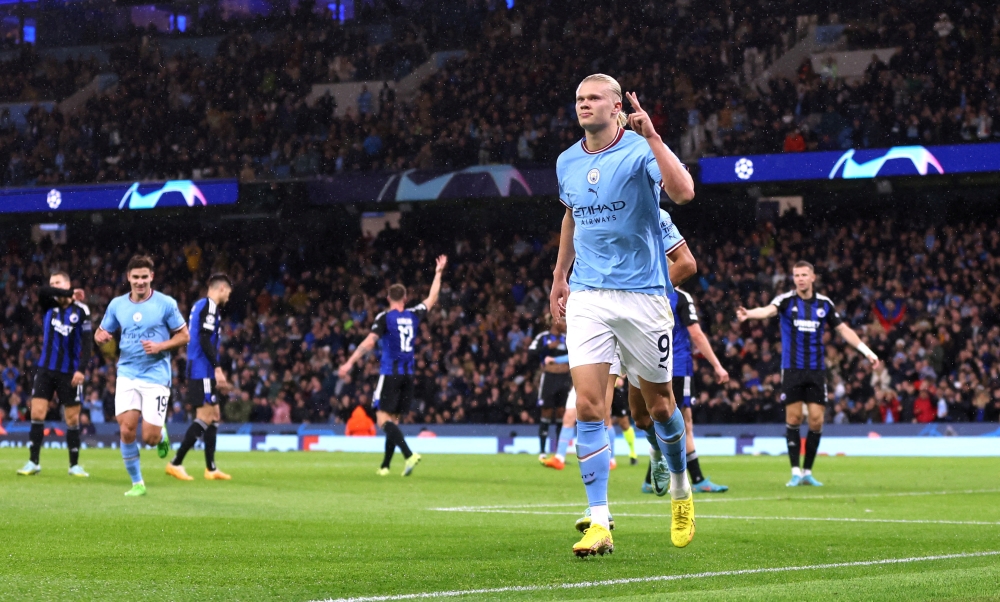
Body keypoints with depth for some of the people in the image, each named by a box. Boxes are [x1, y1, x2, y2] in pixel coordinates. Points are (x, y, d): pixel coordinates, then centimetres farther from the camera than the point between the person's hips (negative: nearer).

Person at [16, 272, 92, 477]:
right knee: (37, 413, -4)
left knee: (72, 419, 1)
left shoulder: (81, 310, -5)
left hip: (69, 373, -3)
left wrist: (81, 369, -18)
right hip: (46, 368, 3)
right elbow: (42, 291, -17)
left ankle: (74, 465, 11)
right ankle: (33, 462, 3)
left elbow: (87, 343, -8)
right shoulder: (49, 306, 5)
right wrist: (69, 294, -20)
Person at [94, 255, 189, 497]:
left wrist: (160, 346, -15)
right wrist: (100, 336, -10)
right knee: (127, 430, -10)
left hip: (156, 376, -3)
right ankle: (137, 483, 7)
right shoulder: (117, 304, 5)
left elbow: (184, 336, 1)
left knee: (149, 437, -8)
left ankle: (161, 435, 30)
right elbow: (103, 332, 15)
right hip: (127, 375, 3)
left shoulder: (166, 304, -4)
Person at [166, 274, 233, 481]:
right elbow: (205, 340, -20)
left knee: (214, 417, 13)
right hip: (203, 371, -10)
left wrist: (217, 374, 25)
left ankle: (211, 468, 14)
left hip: (198, 371, 10)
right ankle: (176, 463, -11)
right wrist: (218, 369, -20)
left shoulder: (200, 305, 18)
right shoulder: (210, 306, -11)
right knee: (205, 418, -10)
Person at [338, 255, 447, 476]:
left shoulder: (385, 318, -7)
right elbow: (431, 299, 24)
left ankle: (409, 455, -28)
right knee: (393, 420, 13)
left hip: (390, 373, -5)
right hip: (408, 375, 5)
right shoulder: (413, 315, 7)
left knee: (383, 419, -8)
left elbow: (369, 342, -17)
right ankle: (385, 465, 14)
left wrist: (350, 363, -16)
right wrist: (438, 273, 35)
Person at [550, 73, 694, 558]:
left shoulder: (641, 151, -9)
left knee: (658, 405, 9)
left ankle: (680, 487, 38)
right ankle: (598, 523, -11)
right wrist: (560, 273, 24)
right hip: (586, 298, 4)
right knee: (588, 406, -10)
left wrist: (652, 137, -33)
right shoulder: (567, 163, 8)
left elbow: (683, 192, -28)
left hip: (641, 295, -3)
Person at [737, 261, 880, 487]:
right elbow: (769, 310, -25)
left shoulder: (824, 303, 5)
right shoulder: (786, 300, -4)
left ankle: (808, 471, 11)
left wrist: (867, 351, 7)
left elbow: (843, 329, 13)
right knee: (793, 419, -2)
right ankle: (795, 472, 6)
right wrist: (749, 314, -47)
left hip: (816, 369, 2)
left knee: (816, 420, -2)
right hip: (792, 368, -2)